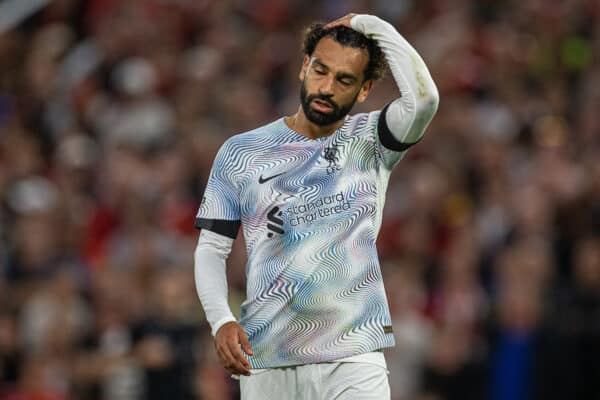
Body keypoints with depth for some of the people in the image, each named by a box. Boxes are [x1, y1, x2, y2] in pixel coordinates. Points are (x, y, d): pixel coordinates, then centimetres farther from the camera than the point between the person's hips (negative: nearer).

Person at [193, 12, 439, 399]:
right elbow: (211, 248, 9)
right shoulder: (241, 152, 9)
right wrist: (221, 320, -8)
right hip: (265, 361, 2)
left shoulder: (369, 142, 5)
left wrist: (371, 26, -7)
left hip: (353, 357, -1)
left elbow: (423, 98, -16)